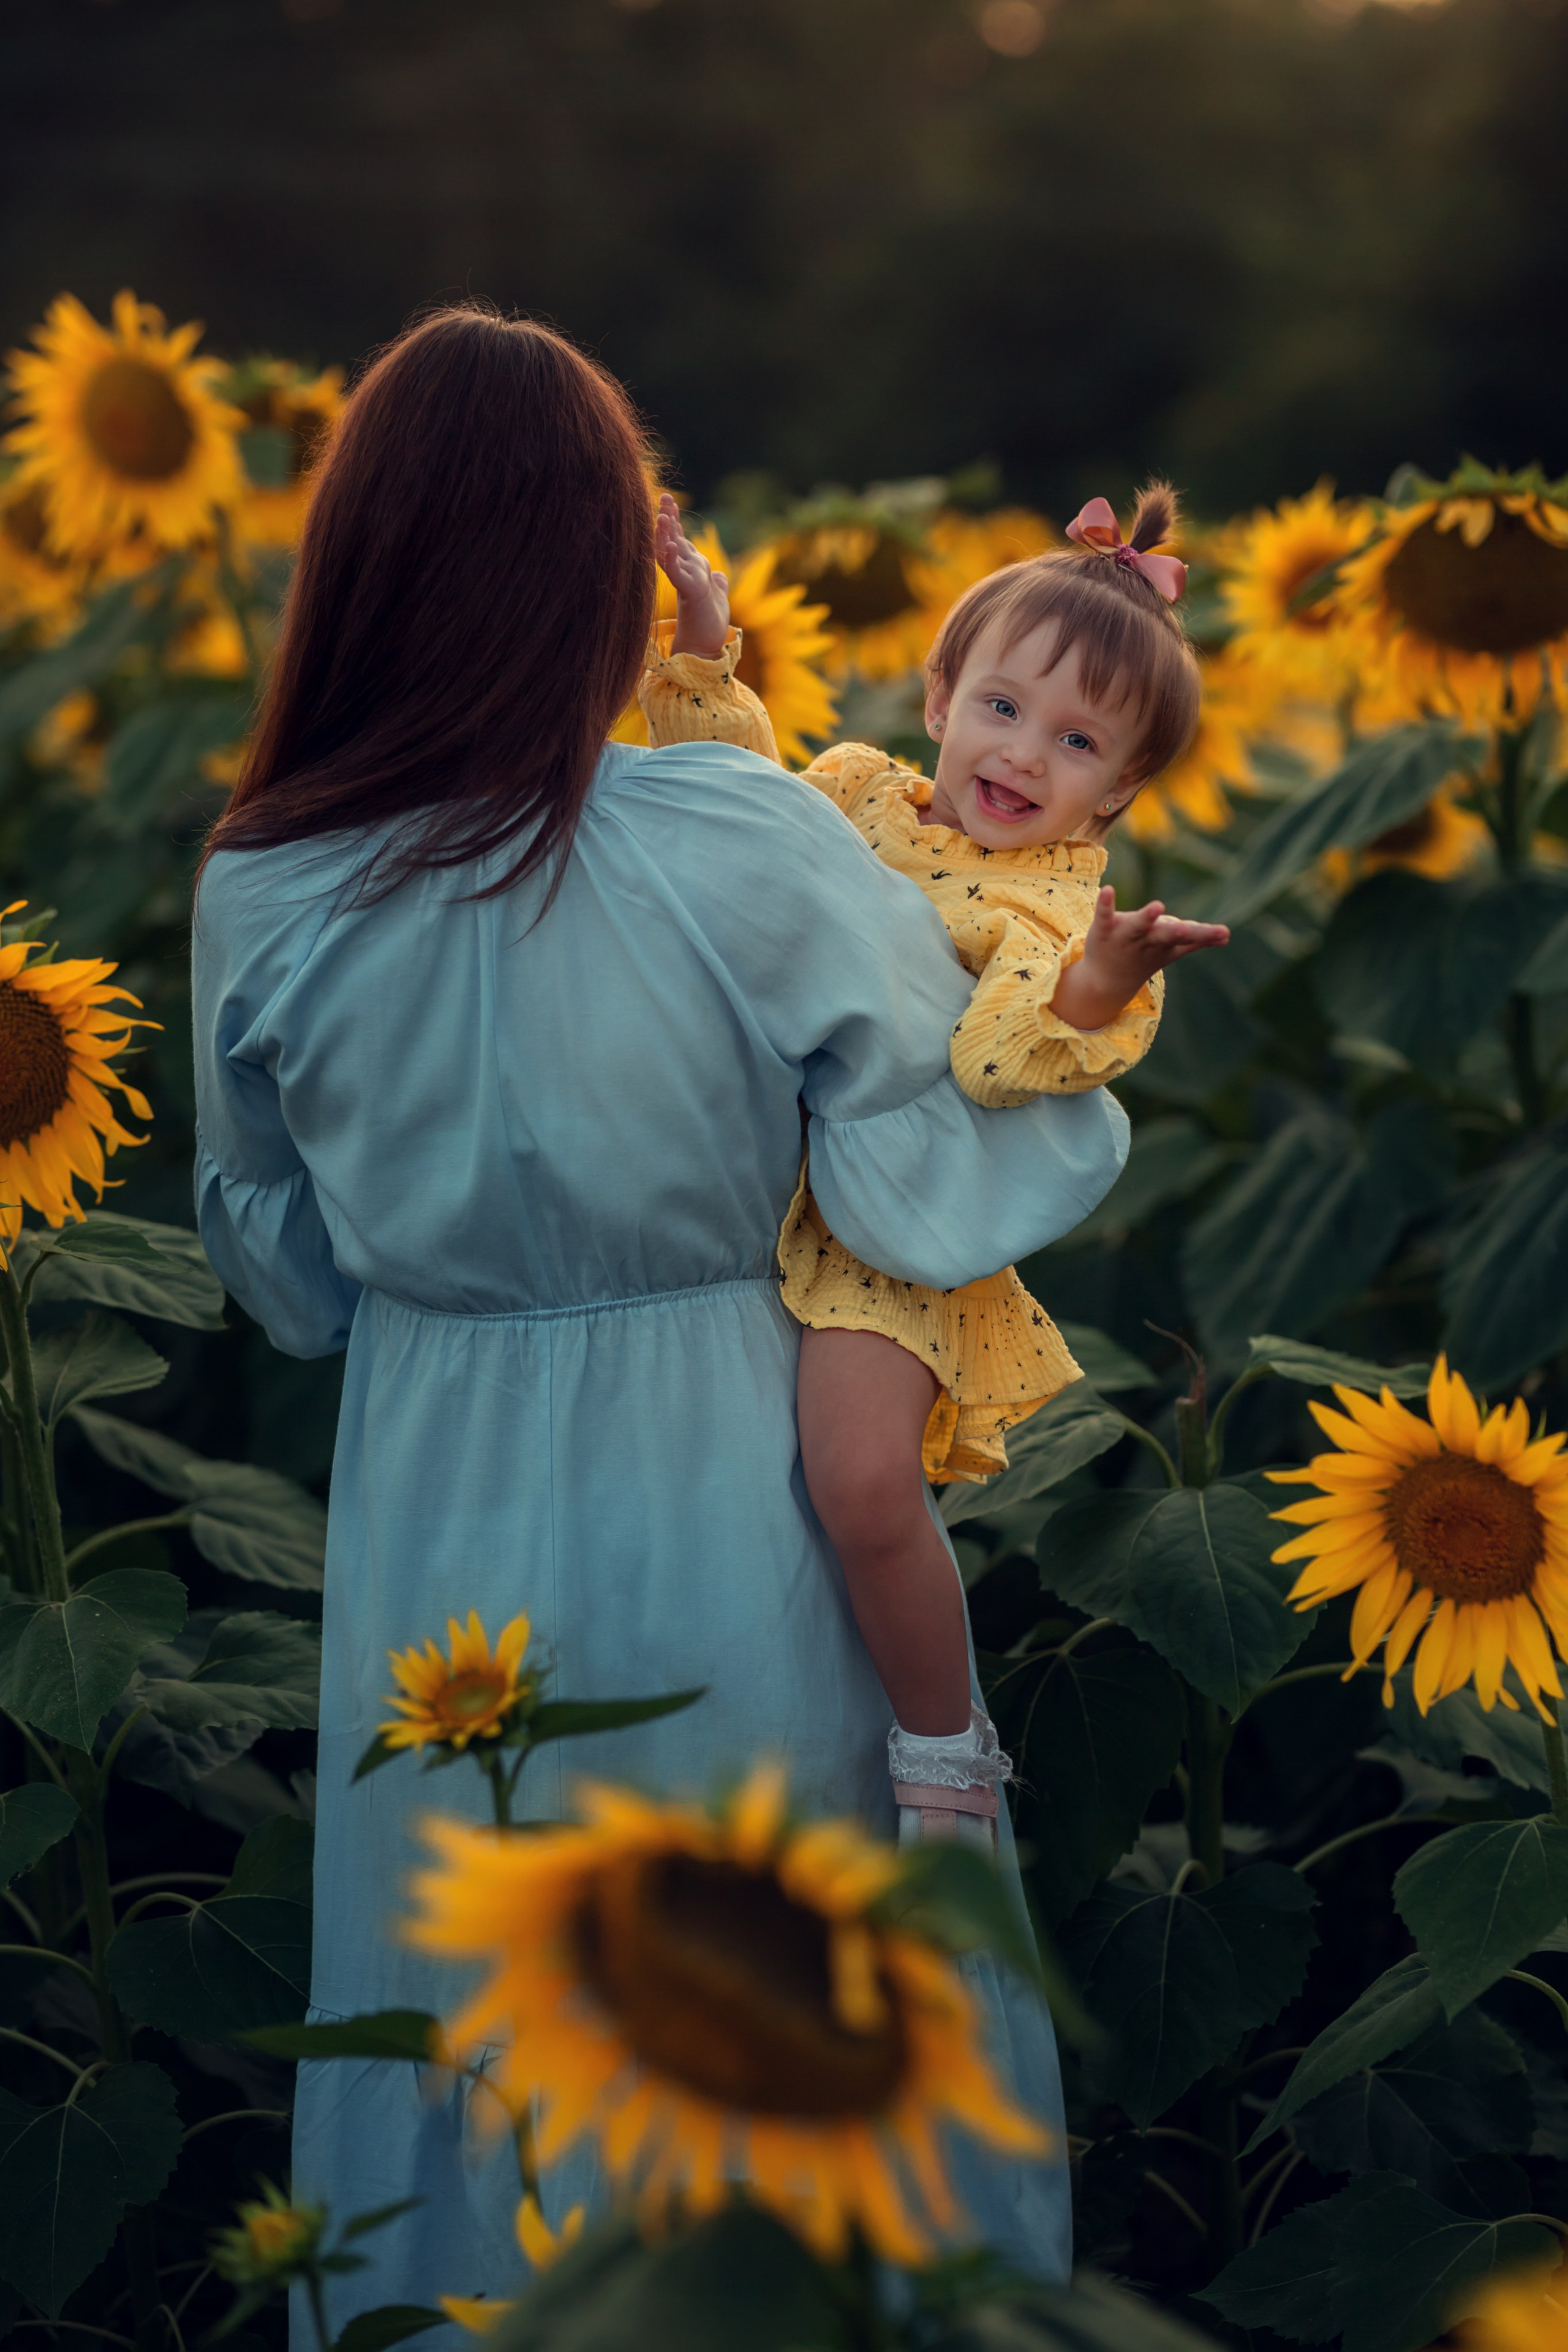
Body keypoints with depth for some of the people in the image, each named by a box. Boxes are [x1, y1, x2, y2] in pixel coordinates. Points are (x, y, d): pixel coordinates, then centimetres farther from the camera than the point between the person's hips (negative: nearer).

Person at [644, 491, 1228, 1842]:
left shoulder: (1056, 906, -15)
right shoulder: (857, 788, 4)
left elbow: (997, 1058, -31)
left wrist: (1093, 994, -51)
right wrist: (705, 660, 12)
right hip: (754, 1182, 7)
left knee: (866, 1489, -23)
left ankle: (946, 1760, 0)